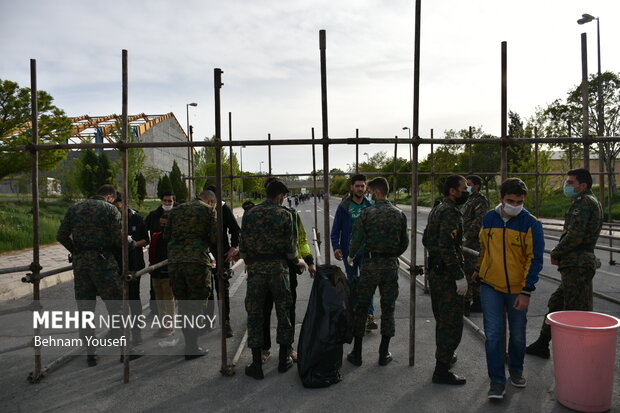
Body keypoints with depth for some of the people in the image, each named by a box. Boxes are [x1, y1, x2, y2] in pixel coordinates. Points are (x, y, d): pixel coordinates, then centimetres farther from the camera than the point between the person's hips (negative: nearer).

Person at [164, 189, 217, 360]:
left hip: (174, 261, 5)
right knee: (197, 304, 6)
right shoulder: (209, 210, 3)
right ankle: (192, 348, 8)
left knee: (183, 304, 16)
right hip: (197, 261, -5)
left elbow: (166, 235, 19)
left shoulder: (176, 210, 18)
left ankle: (189, 343, 24)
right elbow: (215, 237, -3)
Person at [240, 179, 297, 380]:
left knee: (255, 315, 8)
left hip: (255, 268, 2)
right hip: (277, 267, -1)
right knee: (283, 312, 13)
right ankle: (284, 359, 23)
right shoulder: (284, 214, -5)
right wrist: (294, 258, 17)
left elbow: (243, 245, 4)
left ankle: (256, 365, 12)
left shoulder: (249, 214, 2)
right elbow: (290, 246, -3)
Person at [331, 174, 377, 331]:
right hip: (348, 251, 0)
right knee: (352, 283, 11)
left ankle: (369, 315, -3)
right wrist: (336, 247, -11)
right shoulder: (344, 207, -1)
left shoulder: (370, 207, 3)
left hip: (366, 251, 0)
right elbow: (335, 230, 1)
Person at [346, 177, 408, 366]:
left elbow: (357, 239, -9)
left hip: (370, 264, -2)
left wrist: (350, 256, 9)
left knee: (361, 307, 9)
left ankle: (357, 353, 16)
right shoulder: (399, 214, 1)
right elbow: (404, 242, 6)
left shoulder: (367, 213, -9)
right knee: (388, 308, 12)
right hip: (391, 265, 3)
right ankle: (384, 354, 19)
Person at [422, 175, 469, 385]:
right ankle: (442, 371, 2)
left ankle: (444, 357, 37)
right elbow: (447, 247, -26)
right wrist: (460, 276, -23)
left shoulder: (436, 210, 13)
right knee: (452, 322, -3)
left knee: (442, 318, 22)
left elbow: (426, 239, 20)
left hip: (435, 271, 10)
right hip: (447, 274, -10)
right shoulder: (451, 212, -18)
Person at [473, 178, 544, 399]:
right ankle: (497, 381, 8)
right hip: (491, 285, 1)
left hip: (517, 288, -1)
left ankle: (516, 370, 38)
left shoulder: (531, 223, -10)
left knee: (517, 335, 14)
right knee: (493, 334, -3)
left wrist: (526, 292, -16)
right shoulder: (489, 218, -2)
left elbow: (535, 259, -11)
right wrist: (478, 270, 23)